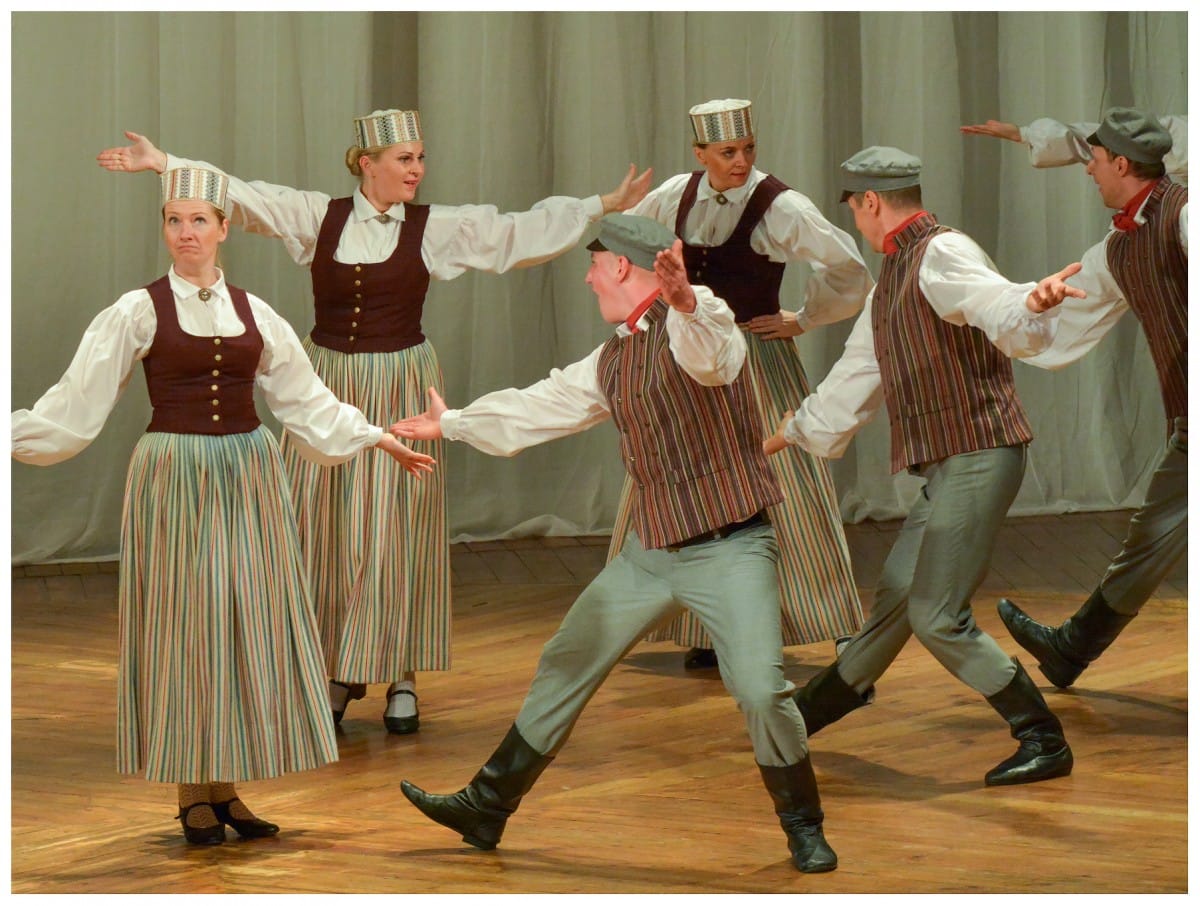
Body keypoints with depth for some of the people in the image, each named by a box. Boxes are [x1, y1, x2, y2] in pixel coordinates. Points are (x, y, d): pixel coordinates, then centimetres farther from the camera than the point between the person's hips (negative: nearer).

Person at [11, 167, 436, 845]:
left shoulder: (253, 313, 8)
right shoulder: (139, 311, -3)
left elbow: (308, 398, 15)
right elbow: (79, 400, -5)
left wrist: (383, 441, 15)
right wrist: (14, 437, -13)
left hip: (248, 477, 4)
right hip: (175, 477, -4)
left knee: (248, 625, 3)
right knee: (182, 625, -1)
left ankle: (227, 785, 12)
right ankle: (193, 794, 9)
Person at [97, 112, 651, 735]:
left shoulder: (437, 228, 0)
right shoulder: (318, 217, 2)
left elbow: (521, 232, -2)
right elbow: (240, 196, 0)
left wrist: (605, 206, -6)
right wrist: (163, 163, -5)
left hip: (399, 390, -1)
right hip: (328, 385, 1)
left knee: (394, 534, 0)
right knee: (321, 531, 4)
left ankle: (401, 678, 8)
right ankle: (339, 672, 17)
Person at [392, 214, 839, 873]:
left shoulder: (695, 319, -14)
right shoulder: (612, 362, 12)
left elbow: (711, 356, -39)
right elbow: (539, 406, 27)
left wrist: (684, 302, -62)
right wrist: (452, 424, 40)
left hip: (728, 547, -8)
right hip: (651, 548, 8)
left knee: (761, 689, -21)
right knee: (567, 664, 13)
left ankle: (803, 828, 3)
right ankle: (488, 807, 26)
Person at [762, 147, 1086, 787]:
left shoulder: (942, 256, -12)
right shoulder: (893, 278, 20)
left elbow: (1005, 315, -31)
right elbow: (856, 376, 33)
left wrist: (1035, 302, -55)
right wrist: (792, 430, 43)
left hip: (978, 457, -9)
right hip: (946, 467, 9)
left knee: (938, 617, -12)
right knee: (897, 596, 22)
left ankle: (1043, 741, -4)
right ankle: (821, 706, 39)